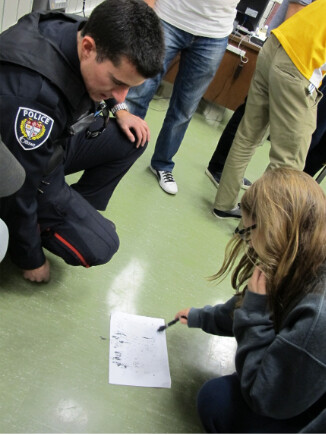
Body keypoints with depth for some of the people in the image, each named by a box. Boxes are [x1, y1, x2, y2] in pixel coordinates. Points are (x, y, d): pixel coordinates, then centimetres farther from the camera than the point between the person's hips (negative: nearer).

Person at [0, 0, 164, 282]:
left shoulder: (84, 36, -17)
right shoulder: (30, 94, -40)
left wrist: (119, 110, -4)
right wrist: (30, 260, -14)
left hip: (56, 140, 8)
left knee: (133, 140, -5)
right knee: (100, 246, -14)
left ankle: (79, 211, 6)